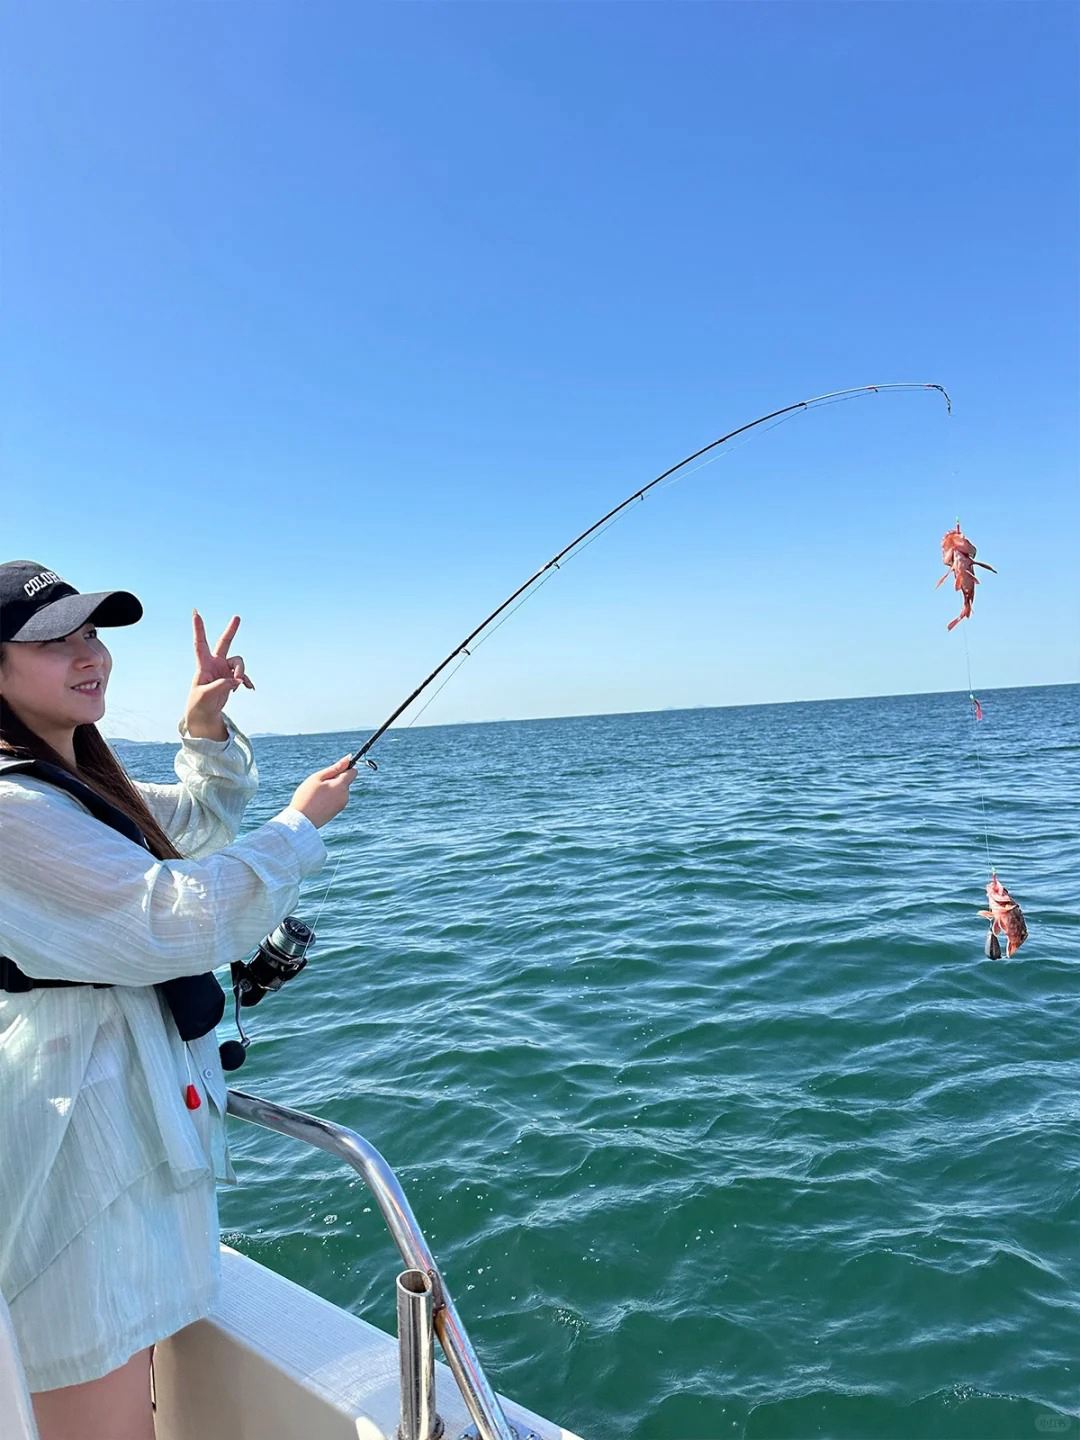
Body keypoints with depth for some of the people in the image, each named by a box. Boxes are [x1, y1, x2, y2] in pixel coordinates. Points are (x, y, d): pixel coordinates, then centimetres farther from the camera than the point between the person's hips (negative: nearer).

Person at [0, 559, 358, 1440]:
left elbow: (201, 821, 22)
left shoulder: (77, 776, 10)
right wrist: (301, 822, -14)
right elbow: (175, 920, -24)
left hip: (136, 1108, 10)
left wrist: (207, 729, 4)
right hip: (78, 1131, -10)